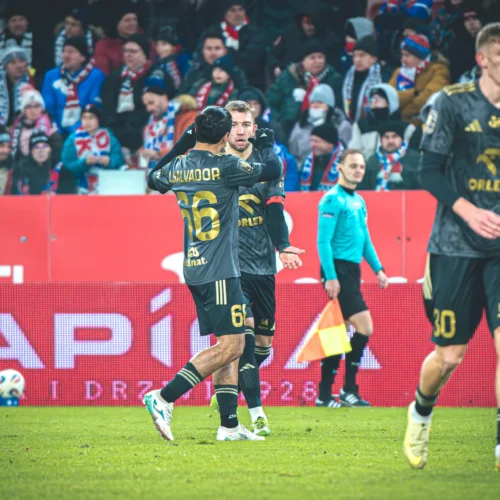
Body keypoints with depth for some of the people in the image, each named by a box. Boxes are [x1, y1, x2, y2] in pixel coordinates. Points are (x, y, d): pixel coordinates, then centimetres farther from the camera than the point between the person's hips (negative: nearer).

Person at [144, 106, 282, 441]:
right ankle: (164, 398, -15)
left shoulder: (177, 167, 6)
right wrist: (267, 143, 15)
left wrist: (183, 143, 31)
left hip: (194, 271, 8)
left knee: (230, 345, 12)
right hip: (220, 271, -8)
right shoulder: (225, 166, -14)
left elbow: (154, 179, 29)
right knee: (231, 346, -8)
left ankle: (229, 425, 9)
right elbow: (272, 170, -5)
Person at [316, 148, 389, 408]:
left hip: (352, 271, 9)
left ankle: (325, 394, 11)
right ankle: (349, 391, -5)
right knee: (364, 327, -13)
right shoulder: (332, 200, -10)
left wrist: (378, 269, 18)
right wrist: (330, 277, -20)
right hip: (338, 270, -9)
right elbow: (323, 241, -15)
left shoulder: (359, 201, 16)